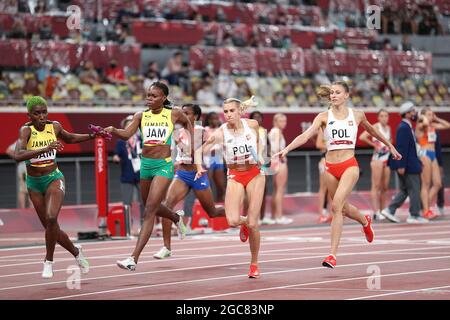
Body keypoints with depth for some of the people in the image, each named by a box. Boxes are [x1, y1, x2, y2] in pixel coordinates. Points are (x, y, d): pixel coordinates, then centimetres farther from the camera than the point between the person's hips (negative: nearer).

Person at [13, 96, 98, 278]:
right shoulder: (26, 130, -16)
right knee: (51, 228, 8)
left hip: (54, 179, 0)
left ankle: (49, 262, -9)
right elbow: (18, 156, -34)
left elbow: (70, 138, 21)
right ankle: (76, 252, 35)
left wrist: (92, 136, 10)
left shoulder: (54, 127, -4)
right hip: (34, 183, 0)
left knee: (51, 218, -25)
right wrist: (45, 149, -43)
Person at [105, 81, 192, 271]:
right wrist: (112, 131, -32)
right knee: (152, 208, 21)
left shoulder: (174, 114, -1)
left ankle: (134, 259, -17)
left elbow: (187, 124, 21)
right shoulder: (141, 116, 3)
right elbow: (126, 134, -12)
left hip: (164, 165, -5)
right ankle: (177, 217, 56)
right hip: (146, 164, 5)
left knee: (149, 211, -12)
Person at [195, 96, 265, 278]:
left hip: (254, 174, 0)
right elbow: (200, 150, -14)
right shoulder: (221, 132, -11)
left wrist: (258, 155, 4)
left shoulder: (252, 125, -6)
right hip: (234, 176, 0)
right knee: (232, 221, -20)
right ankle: (244, 223, 21)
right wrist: (199, 167, -31)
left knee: (253, 223, -5)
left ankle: (254, 264, 15)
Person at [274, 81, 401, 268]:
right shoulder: (324, 117, 1)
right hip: (330, 167, 3)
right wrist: (286, 149, -27)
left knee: (337, 205, -21)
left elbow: (372, 131, 23)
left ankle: (333, 255, -20)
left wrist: (389, 145, 34)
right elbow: (306, 135, -11)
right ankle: (365, 221, 52)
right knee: (343, 208, 16)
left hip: (350, 165, -3)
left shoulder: (357, 115, 4)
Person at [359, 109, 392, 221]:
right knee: (376, 186, -8)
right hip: (378, 157, -7)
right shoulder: (376, 127, -8)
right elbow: (362, 137, -22)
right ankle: (376, 212, -10)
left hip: (387, 157, 7)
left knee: (385, 187, 8)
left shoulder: (388, 128, 12)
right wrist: (373, 144, -13)